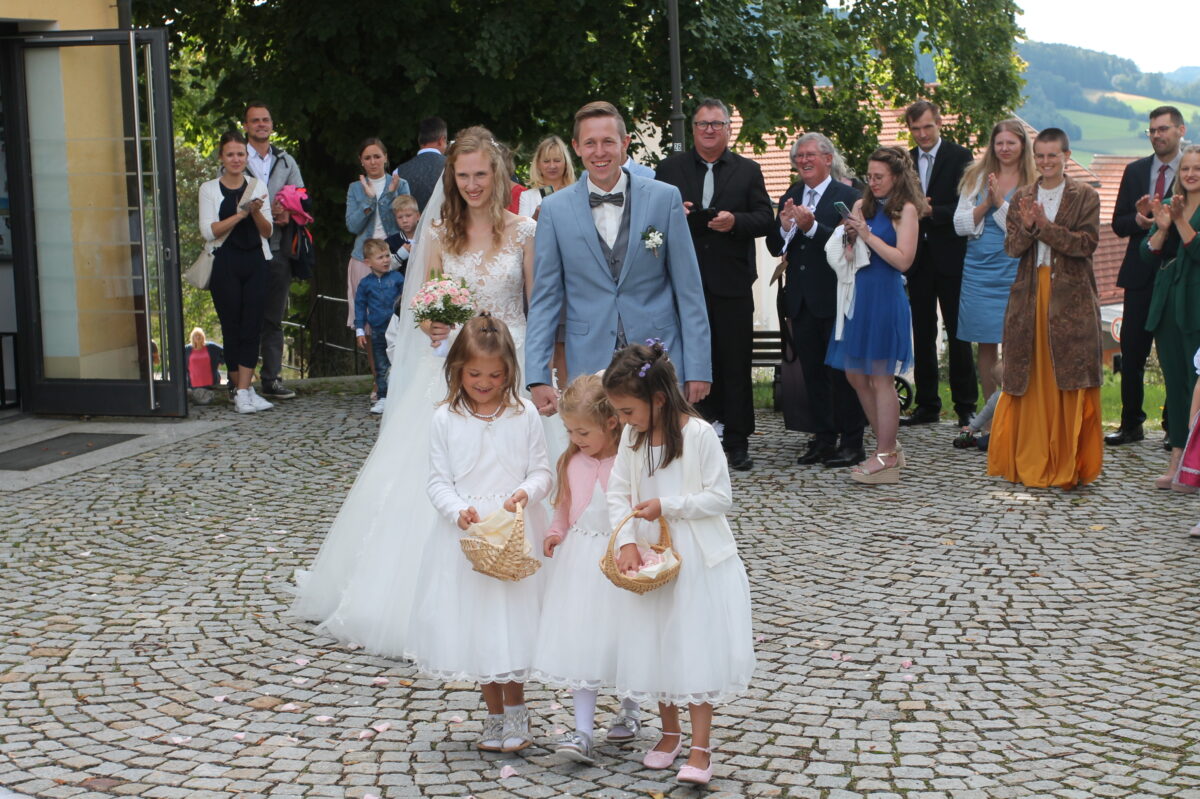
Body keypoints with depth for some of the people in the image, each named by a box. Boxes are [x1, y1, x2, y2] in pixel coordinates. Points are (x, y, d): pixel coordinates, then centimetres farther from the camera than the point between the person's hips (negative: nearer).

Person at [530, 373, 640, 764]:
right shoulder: (572, 461, 3)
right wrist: (555, 534, 0)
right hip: (577, 558, 4)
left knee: (621, 638, 12)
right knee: (577, 641, -1)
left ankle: (630, 709, 37)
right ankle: (582, 731, 2)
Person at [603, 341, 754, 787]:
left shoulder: (698, 434, -17)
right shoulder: (632, 437, -1)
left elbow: (720, 497, -15)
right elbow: (618, 494, 0)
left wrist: (667, 506, -22)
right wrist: (627, 543, -14)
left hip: (698, 562, -5)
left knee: (696, 648, -1)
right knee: (656, 646, 13)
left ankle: (701, 747, 8)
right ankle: (670, 732, 30)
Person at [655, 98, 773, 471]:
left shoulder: (748, 171, 8)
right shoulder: (670, 169, 10)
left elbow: (765, 219, 2)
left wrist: (735, 221, -17)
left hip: (731, 284, -1)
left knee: (736, 364, 2)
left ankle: (737, 442, 8)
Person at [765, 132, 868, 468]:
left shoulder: (847, 196, -6)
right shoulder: (790, 198, 13)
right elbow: (776, 249, 10)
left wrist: (812, 227, -27)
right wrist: (784, 227, -10)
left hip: (834, 298, -6)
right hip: (800, 299, 6)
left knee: (842, 370, 0)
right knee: (812, 371, 10)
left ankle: (851, 441, 7)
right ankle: (823, 438, 18)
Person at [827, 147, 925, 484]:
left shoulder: (905, 209, -5)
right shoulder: (862, 206, 12)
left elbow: (903, 260, -13)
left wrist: (868, 235, -13)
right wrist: (850, 236, -7)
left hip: (886, 297, -7)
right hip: (859, 293, 7)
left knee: (880, 377, -3)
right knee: (855, 375, 10)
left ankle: (885, 457, 5)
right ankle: (889, 448, 22)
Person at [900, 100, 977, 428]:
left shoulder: (960, 157, -2)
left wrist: (931, 211, -21)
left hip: (950, 257, -5)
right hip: (918, 258, 5)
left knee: (957, 333, -1)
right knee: (922, 333, 7)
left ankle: (966, 406, 5)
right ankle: (927, 405, 14)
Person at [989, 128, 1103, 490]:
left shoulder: (1085, 197, 2)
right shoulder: (1021, 197, 11)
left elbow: (1087, 243, -9)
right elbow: (1011, 247, 4)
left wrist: (1046, 226, -18)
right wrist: (1027, 227, -17)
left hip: (1071, 298, -3)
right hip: (1030, 295, 3)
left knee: (1071, 382, -4)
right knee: (1031, 382, 4)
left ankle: (1070, 465, 2)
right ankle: (1030, 462, 12)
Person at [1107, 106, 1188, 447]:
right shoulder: (1135, 171, 11)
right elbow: (1119, 224, 9)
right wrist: (1138, 219, -11)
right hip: (1140, 275, 4)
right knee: (1131, 354, 5)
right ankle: (1131, 424, 14)